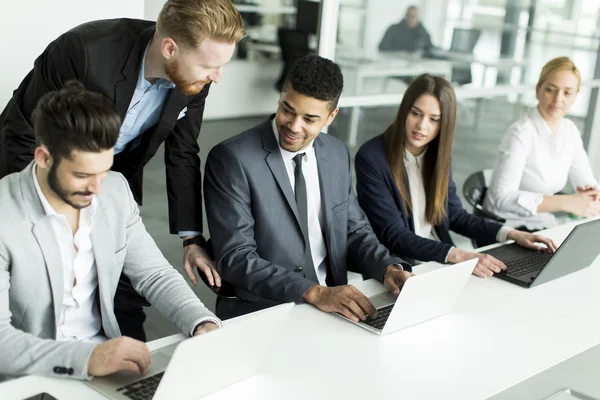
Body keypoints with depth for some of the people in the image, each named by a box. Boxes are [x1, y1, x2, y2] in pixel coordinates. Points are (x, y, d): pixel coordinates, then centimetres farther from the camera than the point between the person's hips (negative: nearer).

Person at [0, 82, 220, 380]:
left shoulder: (116, 191, -3)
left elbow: (154, 275, 5)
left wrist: (204, 325, -12)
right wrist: (86, 357, -35)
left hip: (107, 360, 4)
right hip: (30, 379, -3)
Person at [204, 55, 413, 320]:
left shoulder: (337, 154, 6)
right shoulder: (231, 159, -12)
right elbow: (235, 258, -16)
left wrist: (389, 269, -6)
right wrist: (314, 292, -26)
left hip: (330, 305, 5)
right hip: (260, 313, -4)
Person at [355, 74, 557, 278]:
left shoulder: (437, 154, 4)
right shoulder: (371, 158, -15)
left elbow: (454, 215, 13)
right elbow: (394, 236, -19)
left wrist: (512, 235, 0)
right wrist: (458, 255, -29)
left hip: (441, 261, 6)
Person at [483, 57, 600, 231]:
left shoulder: (569, 131, 2)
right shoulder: (521, 133, -18)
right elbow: (502, 197, -28)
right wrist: (566, 202, -32)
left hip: (543, 227, 7)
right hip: (506, 229, -7)